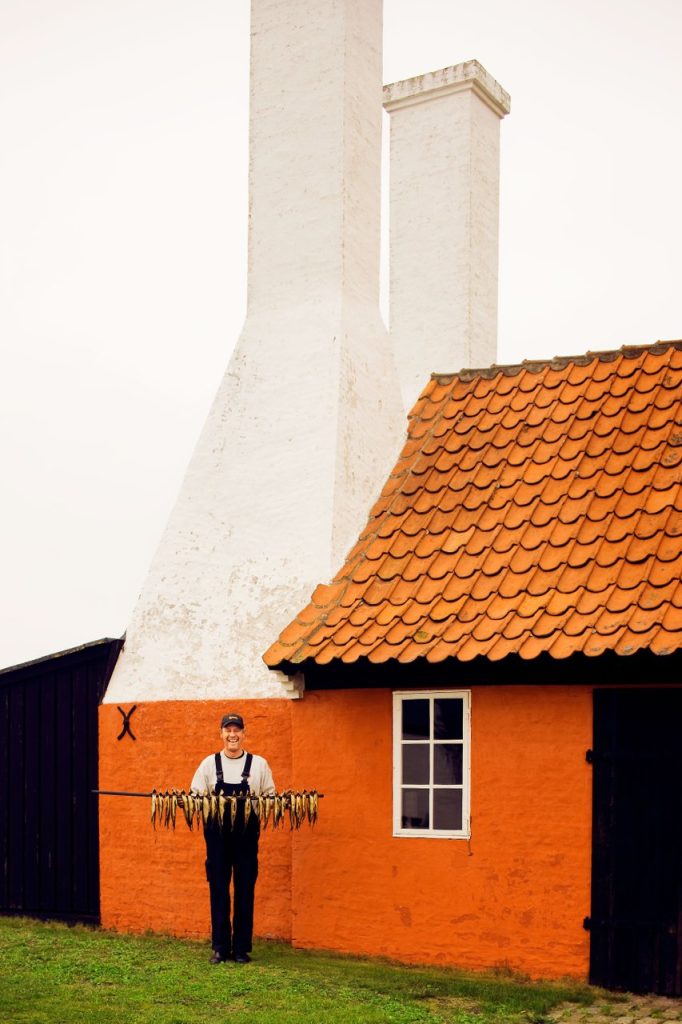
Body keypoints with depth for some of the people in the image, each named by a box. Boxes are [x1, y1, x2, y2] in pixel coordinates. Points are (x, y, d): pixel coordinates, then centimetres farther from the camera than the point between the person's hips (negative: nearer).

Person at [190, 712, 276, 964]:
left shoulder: (259, 764, 4)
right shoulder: (209, 763, 5)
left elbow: (270, 796, 5)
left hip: (246, 836, 0)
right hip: (217, 835, 0)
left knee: (245, 891, 4)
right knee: (218, 891, 4)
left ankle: (242, 948, 13)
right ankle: (220, 947, 14)